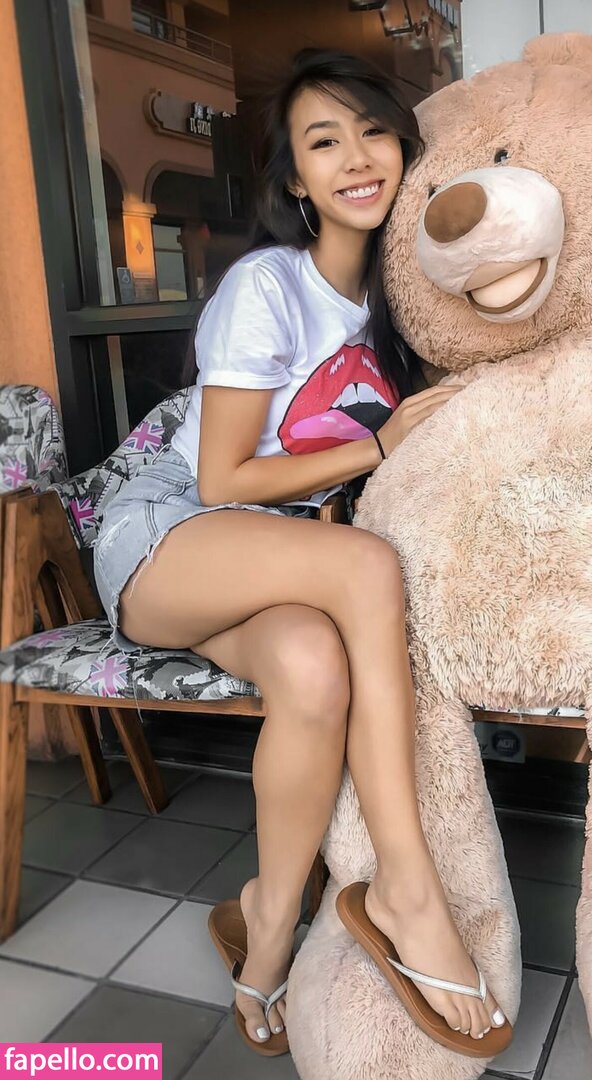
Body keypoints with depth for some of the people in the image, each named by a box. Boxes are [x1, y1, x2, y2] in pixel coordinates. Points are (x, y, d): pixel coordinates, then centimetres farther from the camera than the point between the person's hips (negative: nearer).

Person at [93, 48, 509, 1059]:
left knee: (316, 668, -33)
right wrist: (377, 449, -12)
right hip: (163, 539, -5)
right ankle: (406, 885, -24)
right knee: (371, 564, -35)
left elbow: (418, 442, 18)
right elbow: (222, 481, -12)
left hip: (279, 560, 5)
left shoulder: (401, 293, 9)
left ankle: (274, 920, -13)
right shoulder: (265, 288, -12)